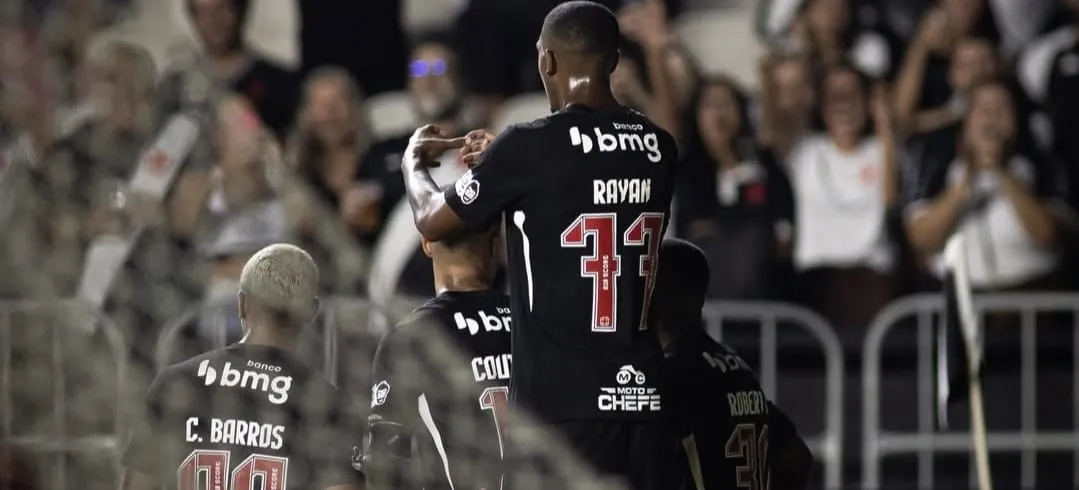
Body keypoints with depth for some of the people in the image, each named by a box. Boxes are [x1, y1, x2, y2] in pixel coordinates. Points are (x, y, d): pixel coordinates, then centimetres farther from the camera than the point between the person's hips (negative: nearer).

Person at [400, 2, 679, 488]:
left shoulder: (531, 147, -9)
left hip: (561, 397, -5)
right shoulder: (658, 148, 7)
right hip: (641, 392, 5)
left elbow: (433, 221, 6)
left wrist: (414, 161, 27)